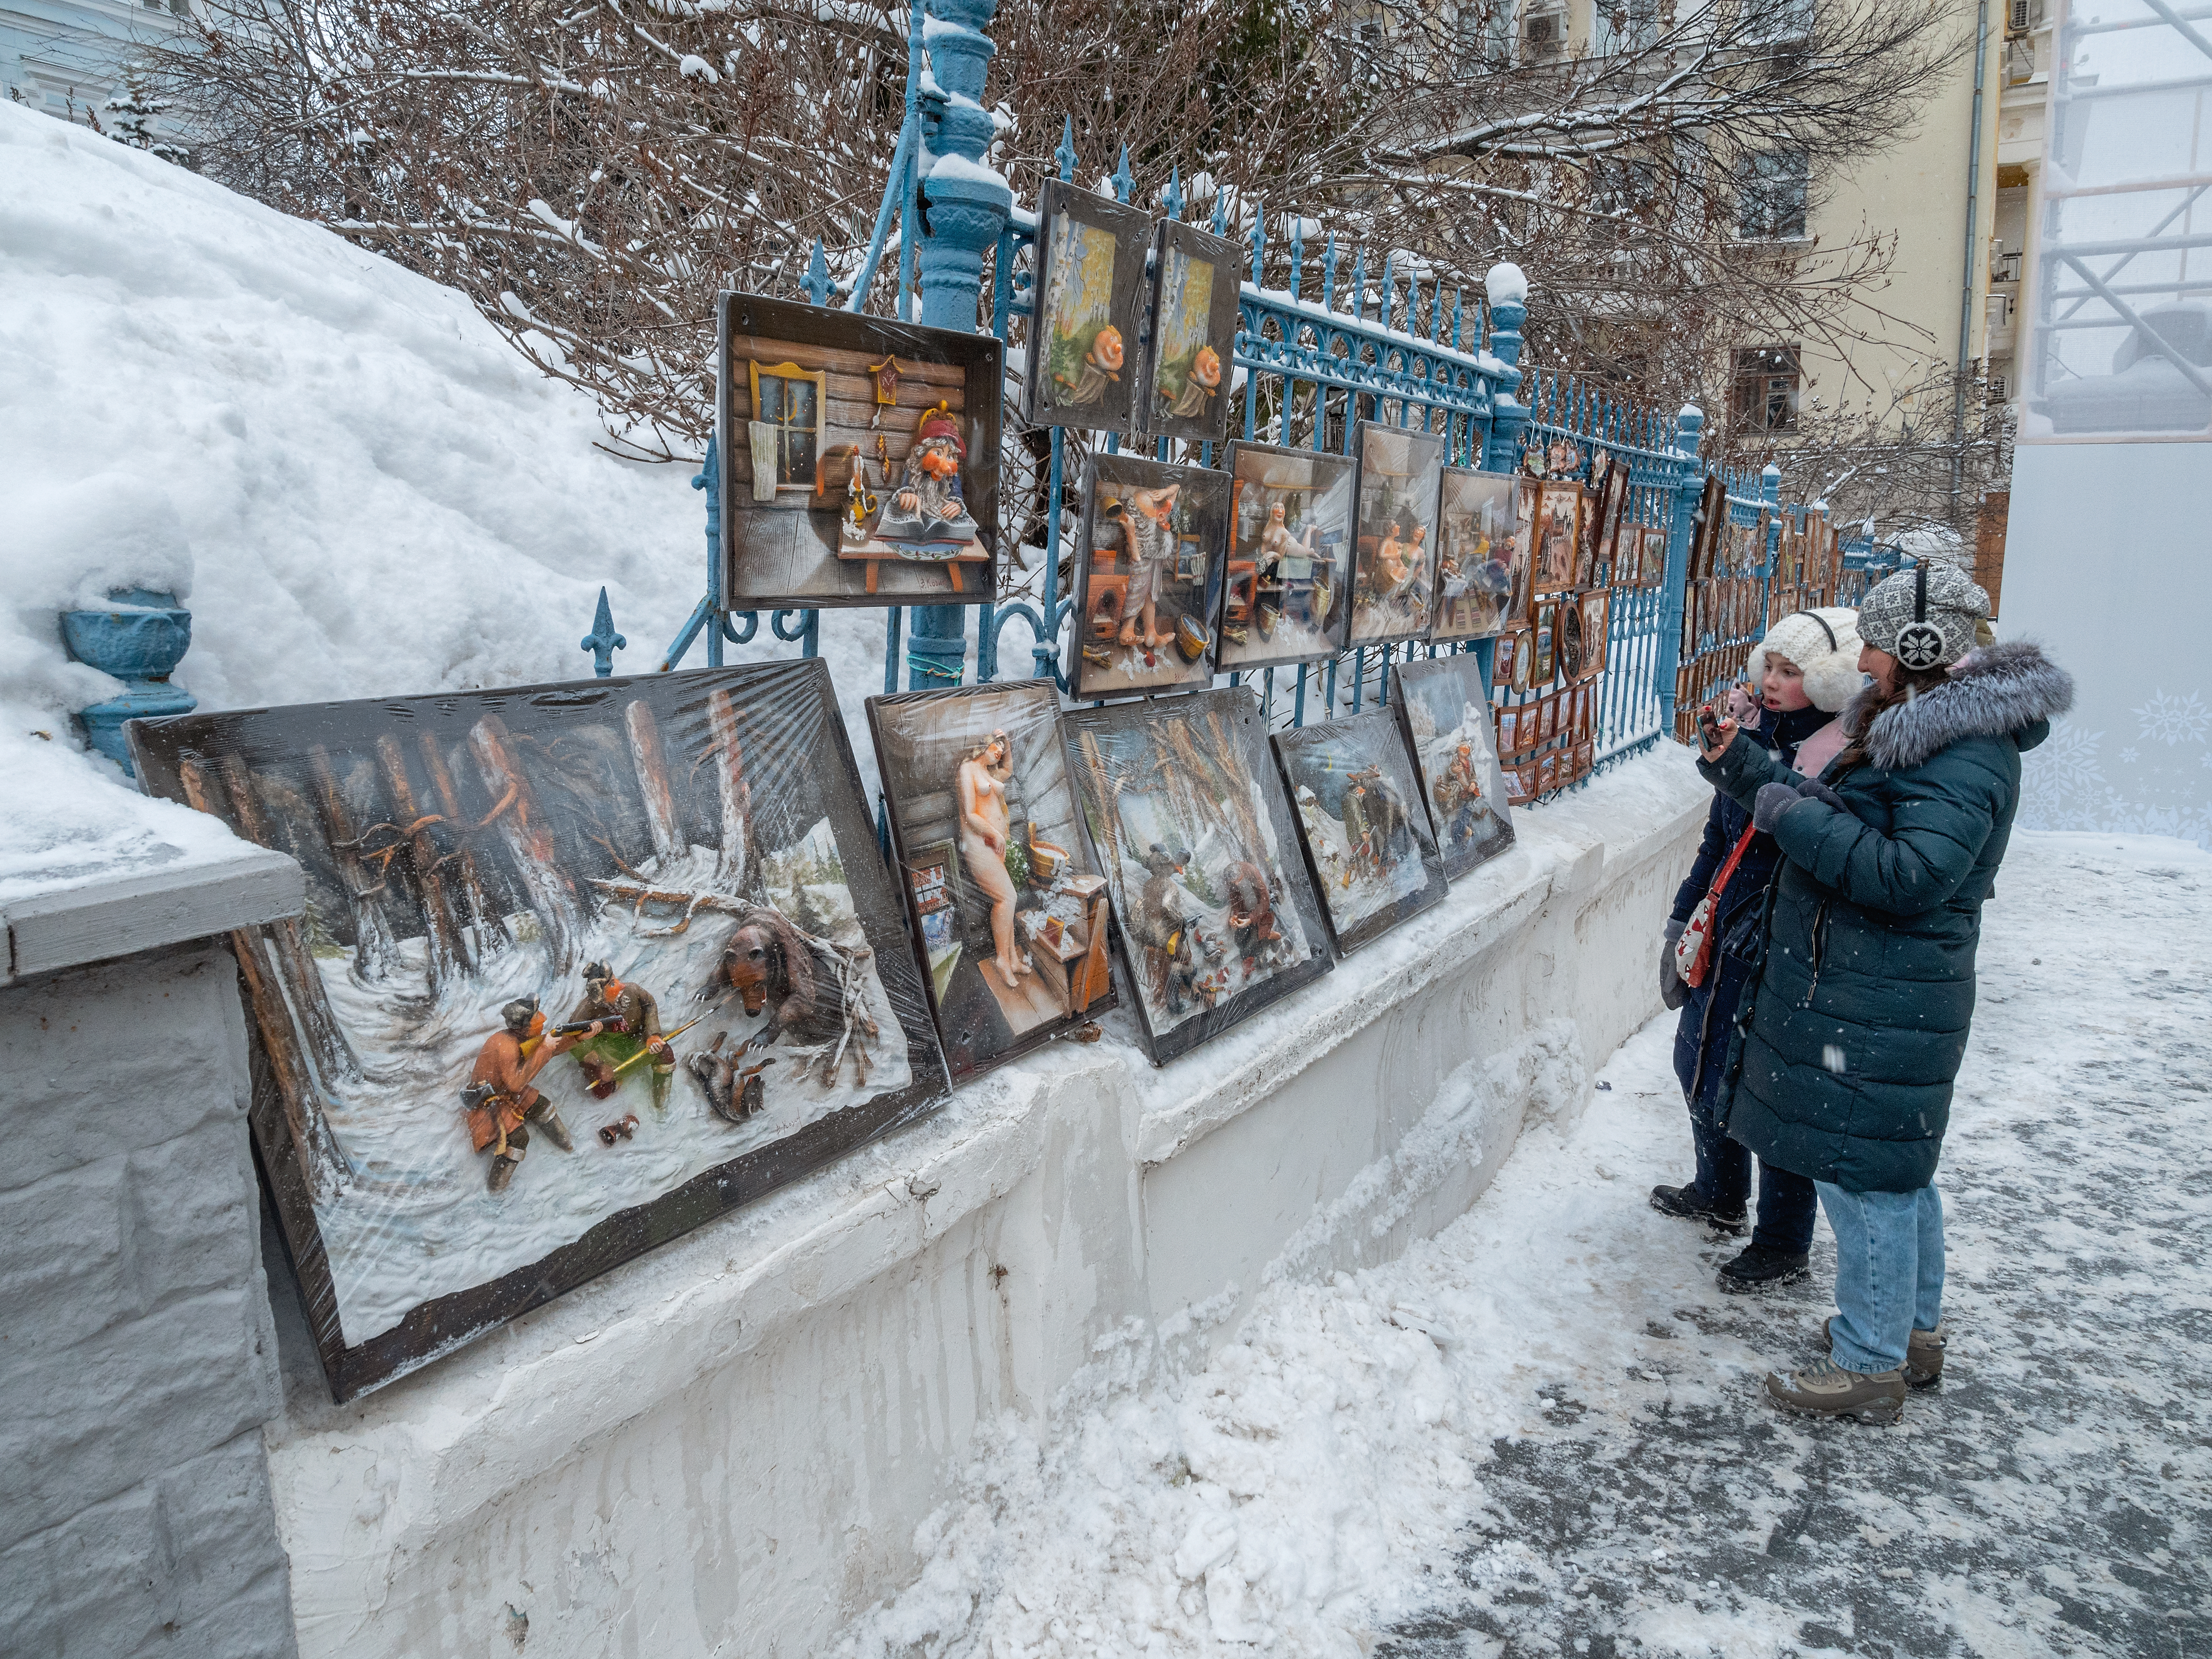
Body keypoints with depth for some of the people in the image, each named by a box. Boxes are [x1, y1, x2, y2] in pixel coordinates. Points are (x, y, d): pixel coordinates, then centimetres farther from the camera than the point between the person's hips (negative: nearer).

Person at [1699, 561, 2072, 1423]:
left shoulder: (1968, 754, -20)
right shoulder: (1915, 726, 12)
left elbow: (1909, 874, -29)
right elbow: (1838, 821, 19)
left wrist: (1794, 817, -23)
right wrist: (1742, 766, 14)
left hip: (1882, 1007, -11)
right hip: (1856, 986, 11)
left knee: (1862, 1174, 0)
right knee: (1896, 1168, 21)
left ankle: (1870, 1366, 14)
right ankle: (1915, 1330, 38)